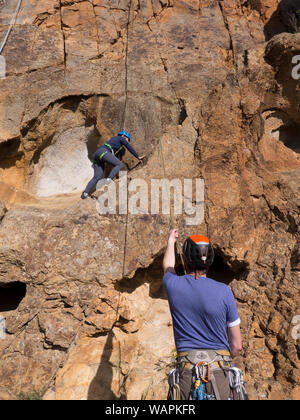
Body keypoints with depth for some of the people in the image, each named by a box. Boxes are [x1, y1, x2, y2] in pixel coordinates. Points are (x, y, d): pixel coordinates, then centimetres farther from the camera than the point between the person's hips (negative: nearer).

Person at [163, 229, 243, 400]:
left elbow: (168, 268, 25)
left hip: (187, 368, 1)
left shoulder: (173, 285, -4)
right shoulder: (224, 291, -6)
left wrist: (171, 241, 42)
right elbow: (237, 346, 1)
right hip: (219, 370, 0)